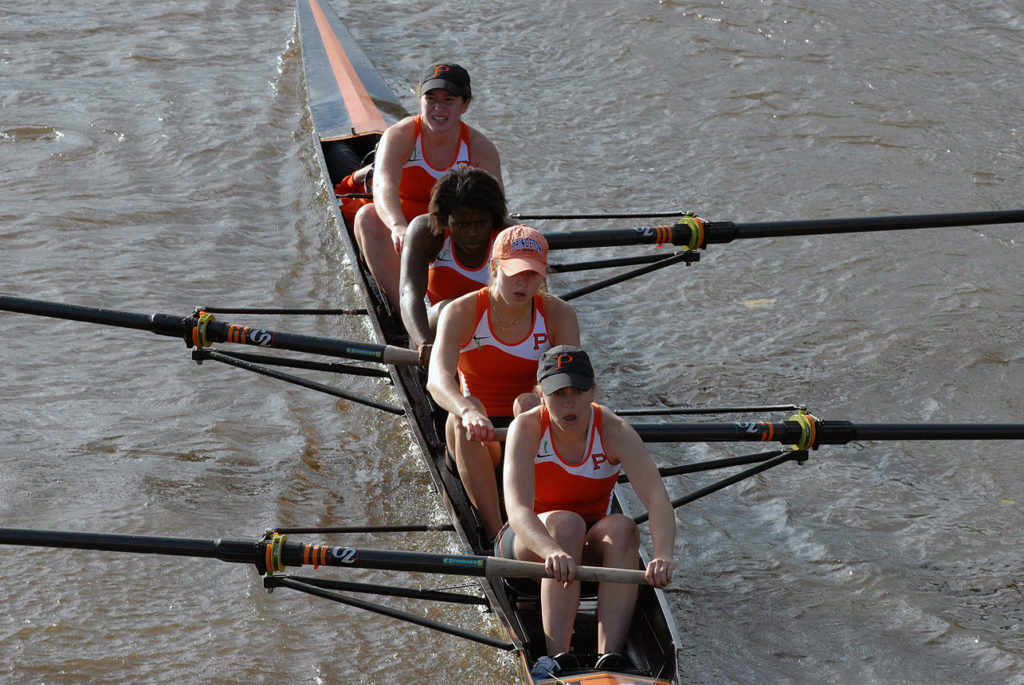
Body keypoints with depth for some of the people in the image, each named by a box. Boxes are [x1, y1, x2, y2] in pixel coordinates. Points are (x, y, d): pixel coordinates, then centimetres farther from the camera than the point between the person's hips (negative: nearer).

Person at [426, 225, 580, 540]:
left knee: (528, 403, -32)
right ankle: (495, 532, -37)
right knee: (465, 412, -34)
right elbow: (437, 379, -30)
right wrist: (469, 412, -52)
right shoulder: (461, 313, -13)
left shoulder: (558, 314, -7)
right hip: (478, 442, 0)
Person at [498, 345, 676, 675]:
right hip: (529, 545, -2)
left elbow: (656, 498, -30)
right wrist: (552, 552, -56)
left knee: (622, 527, -31)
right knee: (565, 523, -34)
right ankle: (558, 658, -45)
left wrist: (663, 556, -50)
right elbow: (518, 510, -35)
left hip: (591, 548, 2)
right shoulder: (527, 428, -20)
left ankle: (610, 656, -44)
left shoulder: (614, 431, -16)